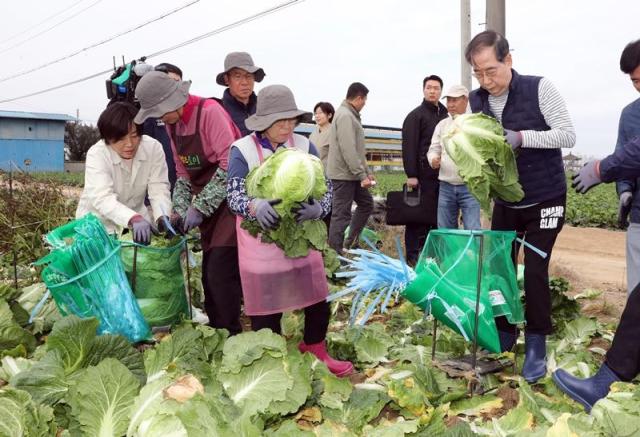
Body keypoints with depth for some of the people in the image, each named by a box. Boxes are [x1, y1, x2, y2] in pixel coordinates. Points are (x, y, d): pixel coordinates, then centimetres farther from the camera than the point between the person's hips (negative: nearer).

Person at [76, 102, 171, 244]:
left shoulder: (153, 148, -14)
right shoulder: (96, 154, -21)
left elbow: (159, 189, -17)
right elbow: (102, 198, -34)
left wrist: (163, 217, -37)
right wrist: (133, 219, -51)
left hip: (138, 221, 3)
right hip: (98, 222, -2)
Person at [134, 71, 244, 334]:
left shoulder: (209, 111, -16)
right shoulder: (172, 124, 9)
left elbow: (230, 164, -21)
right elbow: (183, 173, 14)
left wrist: (199, 207, -17)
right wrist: (181, 211, 0)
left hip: (230, 199, -7)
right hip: (207, 207, 8)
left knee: (221, 273, -10)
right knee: (208, 273, 9)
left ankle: (231, 336, 4)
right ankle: (215, 331, 22)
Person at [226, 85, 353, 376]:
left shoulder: (304, 146, 2)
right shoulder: (243, 149, -8)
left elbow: (325, 187, 0)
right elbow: (234, 195, -14)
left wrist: (317, 209, -22)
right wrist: (255, 206, -37)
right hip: (261, 240, -3)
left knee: (318, 300, 9)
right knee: (266, 307, 5)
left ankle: (315, 351, 34)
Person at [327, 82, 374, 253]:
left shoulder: (351, 115, 17)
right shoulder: (345, 116, -16)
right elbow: (348, 150, -23)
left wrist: (367, 172, 16)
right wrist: (362, 175, -21)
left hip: (352, 174, 10)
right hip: (343, 174, -10)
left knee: (366, 203, 16)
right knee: (341, 214, -4)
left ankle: (350, 243, 22)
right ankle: (335, 253, 4)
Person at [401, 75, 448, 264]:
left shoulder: (446, 116, 18)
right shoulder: (415, 116, 1)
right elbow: (409, 147, -8)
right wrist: (411, 175, -16)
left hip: (443, 176, 6)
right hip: (423, 175, -5)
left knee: (438, 217, 7)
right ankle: (413, 256, 5)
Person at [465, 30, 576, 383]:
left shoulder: (539, 88, -17)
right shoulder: (476, 101, -3)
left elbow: (568, 135, -17)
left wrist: (523, 137, -32)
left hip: (545, 199, -4)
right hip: (505, 201, 5)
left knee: (535, 271, -6)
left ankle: (536, 345, 10)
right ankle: (504, 332, 26)